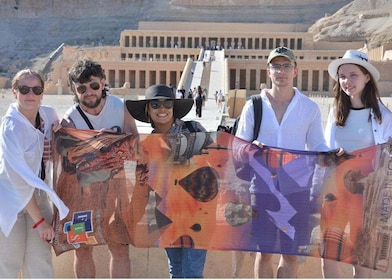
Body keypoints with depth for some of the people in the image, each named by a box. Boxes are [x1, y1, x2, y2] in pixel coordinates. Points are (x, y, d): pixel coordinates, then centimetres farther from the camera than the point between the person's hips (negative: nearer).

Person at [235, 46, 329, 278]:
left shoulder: (310, 108, 5)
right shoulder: (254, 106, 4)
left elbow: (318, 146, 8)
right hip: (263, 186, 0)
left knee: (291, 253, 7)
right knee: (264, 252, 8)